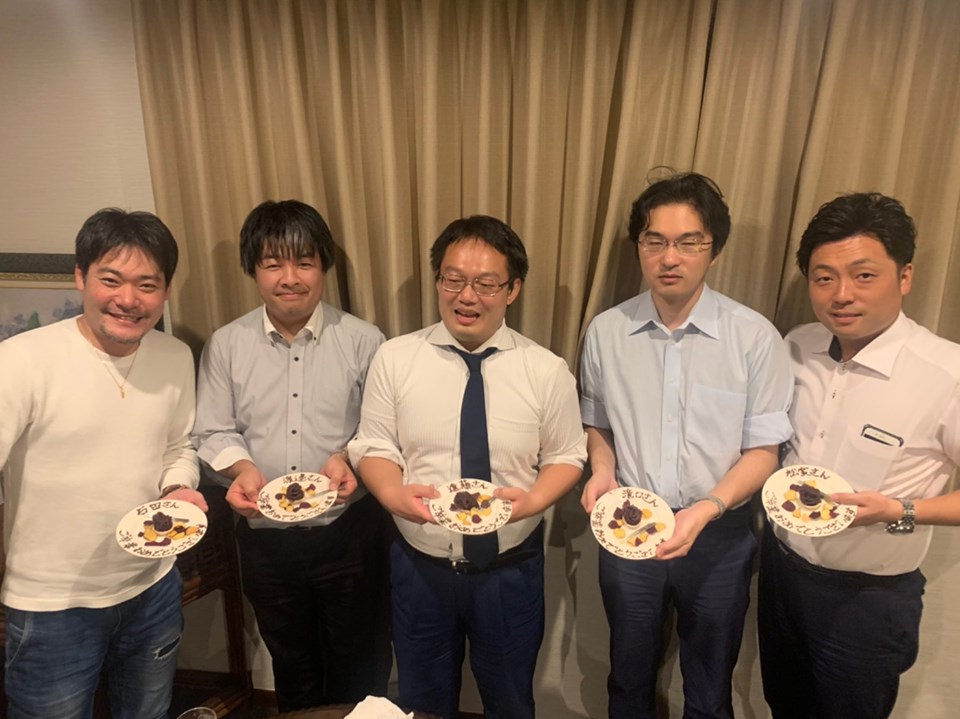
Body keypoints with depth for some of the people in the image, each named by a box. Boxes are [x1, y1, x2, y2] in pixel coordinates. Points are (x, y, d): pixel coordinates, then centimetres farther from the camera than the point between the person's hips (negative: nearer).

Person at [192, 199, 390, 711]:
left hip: (349, 530, -2)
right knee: (291, 666, 27)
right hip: (265, 536, 2)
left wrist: (350, 458, -24)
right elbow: (213, 433, 1)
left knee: (360, 667, 19)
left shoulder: (362, 341, -10)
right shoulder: (226, 345, -3)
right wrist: (242, 467, -18)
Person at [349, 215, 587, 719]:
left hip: (510, 570, 0)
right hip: (420, 567, 1)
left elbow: (566, 456, -1)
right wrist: (393, 493, -23)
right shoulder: (394, 359, -9)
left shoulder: (547, 370, -10)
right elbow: (374, 446, -3)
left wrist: (532, 499, -20)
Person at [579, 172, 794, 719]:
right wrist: (603, 468, -12)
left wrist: (706, 509, -24)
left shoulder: (755, 338, -14)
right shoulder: (606, 331, -6)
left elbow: (762, 451, -9)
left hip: (719, 535, -1)